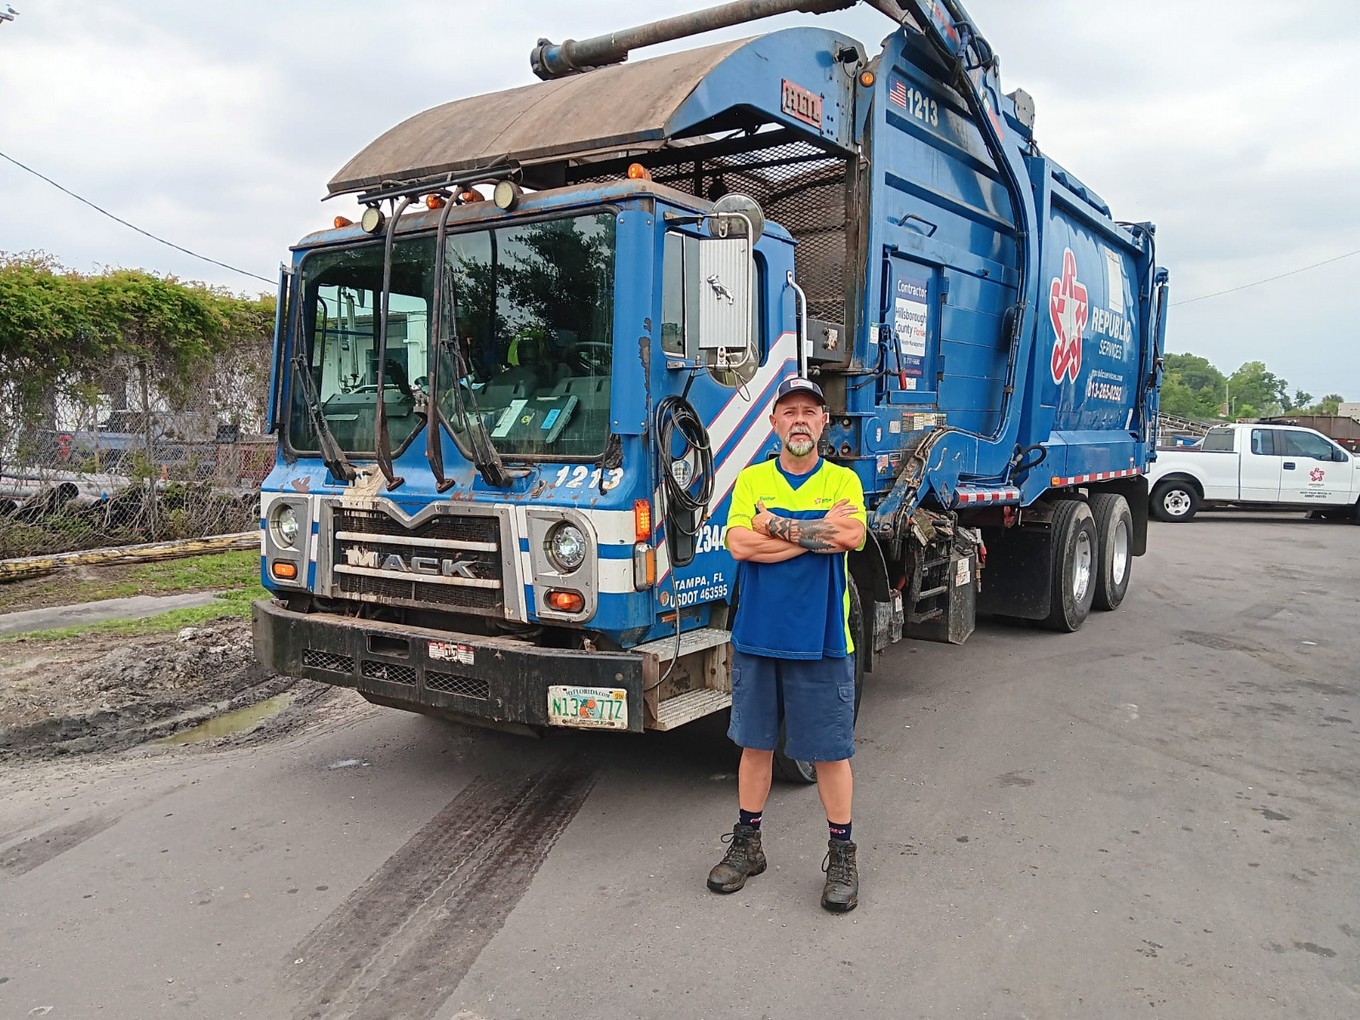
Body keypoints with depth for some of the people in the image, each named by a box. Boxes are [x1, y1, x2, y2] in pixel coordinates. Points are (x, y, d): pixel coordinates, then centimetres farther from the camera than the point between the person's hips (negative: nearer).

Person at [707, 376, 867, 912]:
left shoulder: (843, 480, 2)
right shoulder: (751, 480, 4)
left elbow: (851, 536, -18)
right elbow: (740, 545, -12)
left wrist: (776, 526, -14)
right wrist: (815, 534, -14)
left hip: (822, 641, -1)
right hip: (757, 636, 2)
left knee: (830, 750, 6)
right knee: (756, 743, 13)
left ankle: (841, 854, 23)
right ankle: (746, 844, 29)